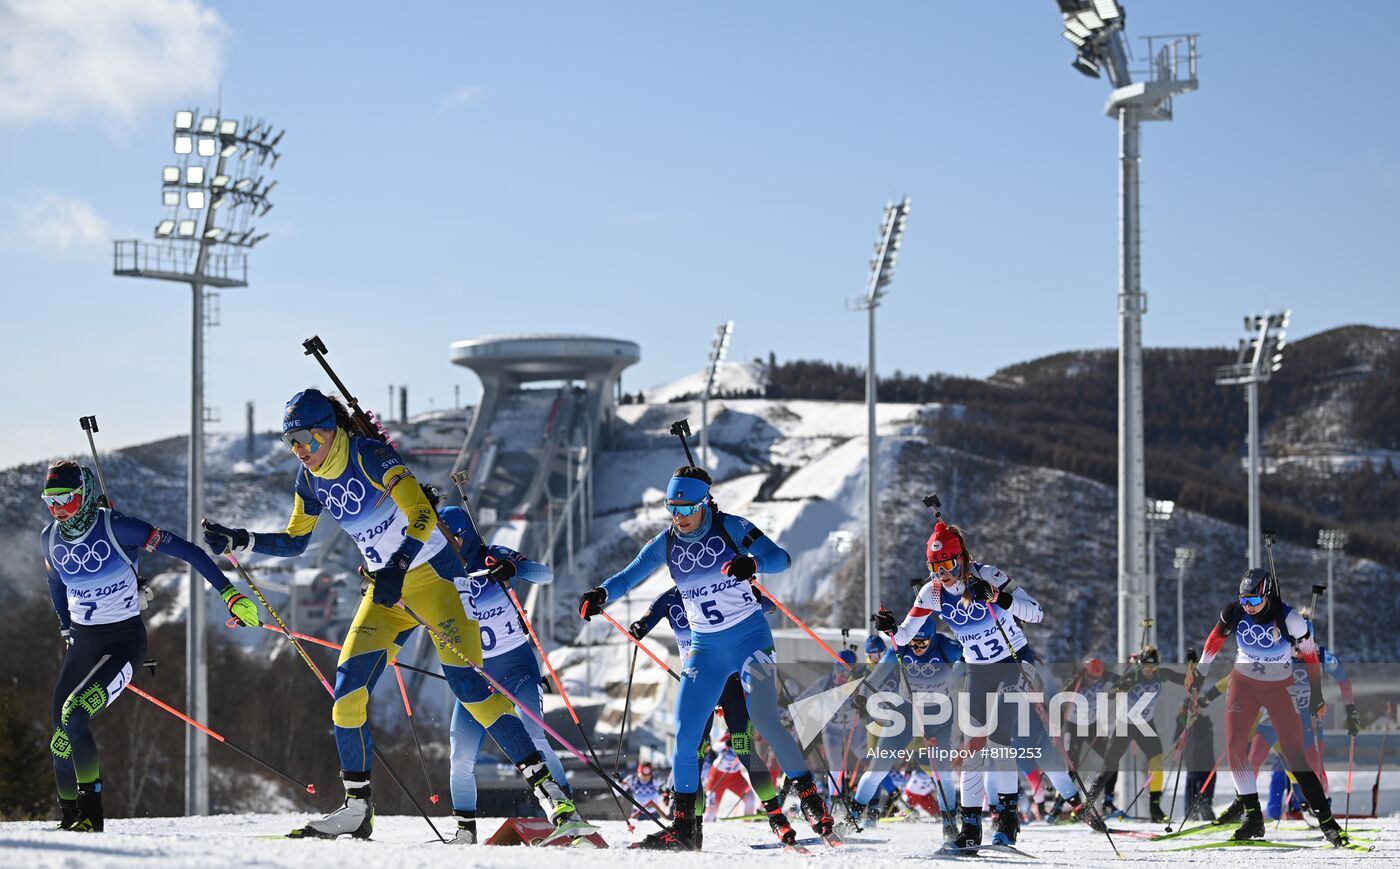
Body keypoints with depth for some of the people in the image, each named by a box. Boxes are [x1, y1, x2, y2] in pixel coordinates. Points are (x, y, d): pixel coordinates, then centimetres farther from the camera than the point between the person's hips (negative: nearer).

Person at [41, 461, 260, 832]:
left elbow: (185, 550, -18)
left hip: (124, 641, -6)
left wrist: (229, 593, -23)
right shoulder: (51, 538, 1)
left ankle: (90, 814, -16)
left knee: (74, 714, -26)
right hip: (82, 642, 6)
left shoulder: (116, 528, -18)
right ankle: (69, 818, 17)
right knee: (61, 734, 0)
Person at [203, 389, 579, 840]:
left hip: (434, 574, -7)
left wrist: (397, 567, -41)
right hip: (387, 588, 7)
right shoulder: (311, 479, 2)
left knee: (466, 682, -18)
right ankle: (357, 808, 4)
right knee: (348, 687, -5)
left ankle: (543, 782, -16)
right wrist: (238, 540, 3)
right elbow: (294, 541, 15)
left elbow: (423, 516, -28)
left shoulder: (371, 456, -19)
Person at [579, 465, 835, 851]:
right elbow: (629, 576, 5)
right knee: (685, 735, -3)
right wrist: (600, 594, -16)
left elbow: (781, 558, -18)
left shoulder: (732, 528, -11)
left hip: (750, 637, -4)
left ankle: (811, 800, -1)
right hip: (705, 647, 4)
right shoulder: (665, 544, 0)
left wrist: (752, 563, -40)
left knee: (764, 721, -16)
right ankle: (683, 826, 4)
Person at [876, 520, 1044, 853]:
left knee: (997, 735, -16)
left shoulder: (986, 576, -21)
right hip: (978, 671, 4)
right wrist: (889, 628, -28)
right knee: (975, 742, -2)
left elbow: (1036, 613, -26)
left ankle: (1008, 813, -4)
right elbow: (905, 636, -6)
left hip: (1015, 661, -4)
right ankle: (970, 824, 1)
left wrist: (1004, 601, -43)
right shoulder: (932, 593, -9)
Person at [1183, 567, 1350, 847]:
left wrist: (1316, 696, -1)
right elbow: (1216, 638, 8)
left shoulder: (1289, 619, -21)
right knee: (1234, 747, -11)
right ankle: (1253, 817, -4)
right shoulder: (1234, 613, -13)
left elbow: (1310, 656, -8)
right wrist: (1201, 671, 16)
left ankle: (1326, 820, -4)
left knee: (1294, 753, -9)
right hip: (1243, 684, 3)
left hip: (1280, 688, -3)